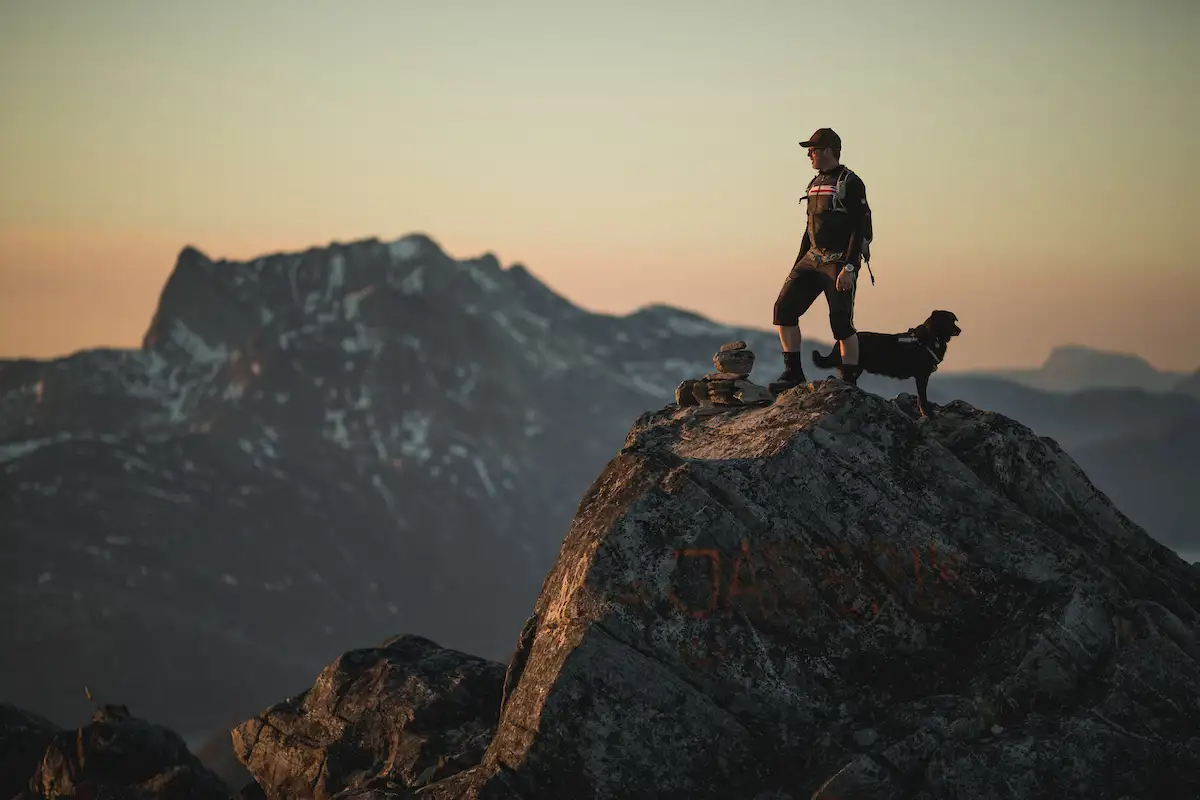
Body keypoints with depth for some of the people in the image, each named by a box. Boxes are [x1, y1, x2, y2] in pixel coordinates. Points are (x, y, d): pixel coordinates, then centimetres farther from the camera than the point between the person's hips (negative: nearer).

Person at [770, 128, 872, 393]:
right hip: (813, 259, 8)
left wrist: (849, 268, -22)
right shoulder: (816, 183, 16)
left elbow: (859, 230, -15)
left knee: (841, 323, -8)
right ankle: (793, 372, 4)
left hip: (840, 263, -8)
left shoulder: (851, 183, -9)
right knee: (784, 308, -2)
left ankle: (849, 383, 2)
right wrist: (798, 265, 19)